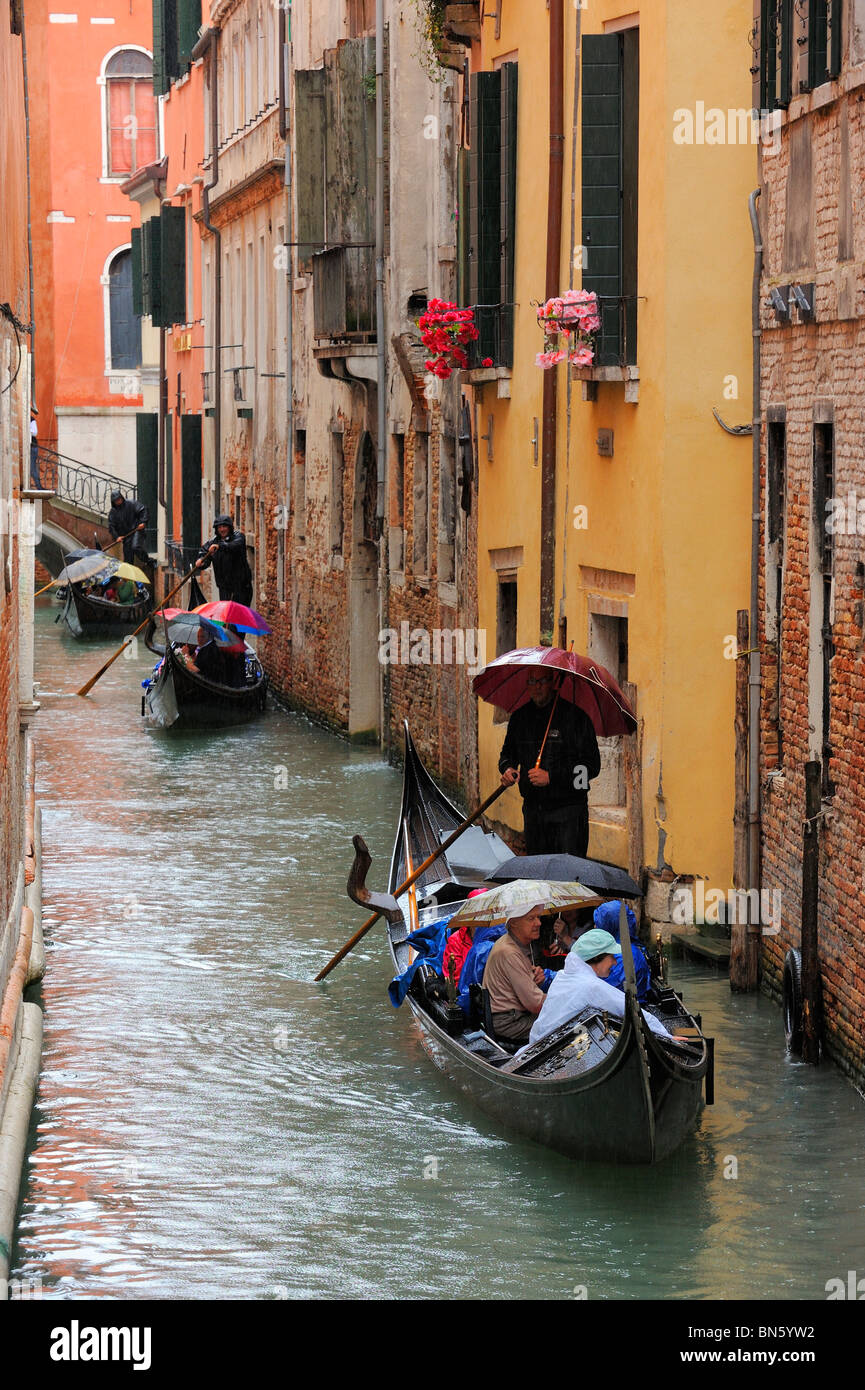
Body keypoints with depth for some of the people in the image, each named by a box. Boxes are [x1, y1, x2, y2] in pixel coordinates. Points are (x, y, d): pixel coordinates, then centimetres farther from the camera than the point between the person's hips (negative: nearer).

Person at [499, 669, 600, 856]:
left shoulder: (575, 716, -7)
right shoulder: (519, 717, 10)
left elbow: (592, 766, -10)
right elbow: (508, 753, 25)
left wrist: (551, 777, -18)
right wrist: (507, 768, 1)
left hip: (568, 812, -5)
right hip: (533, 811, 5)